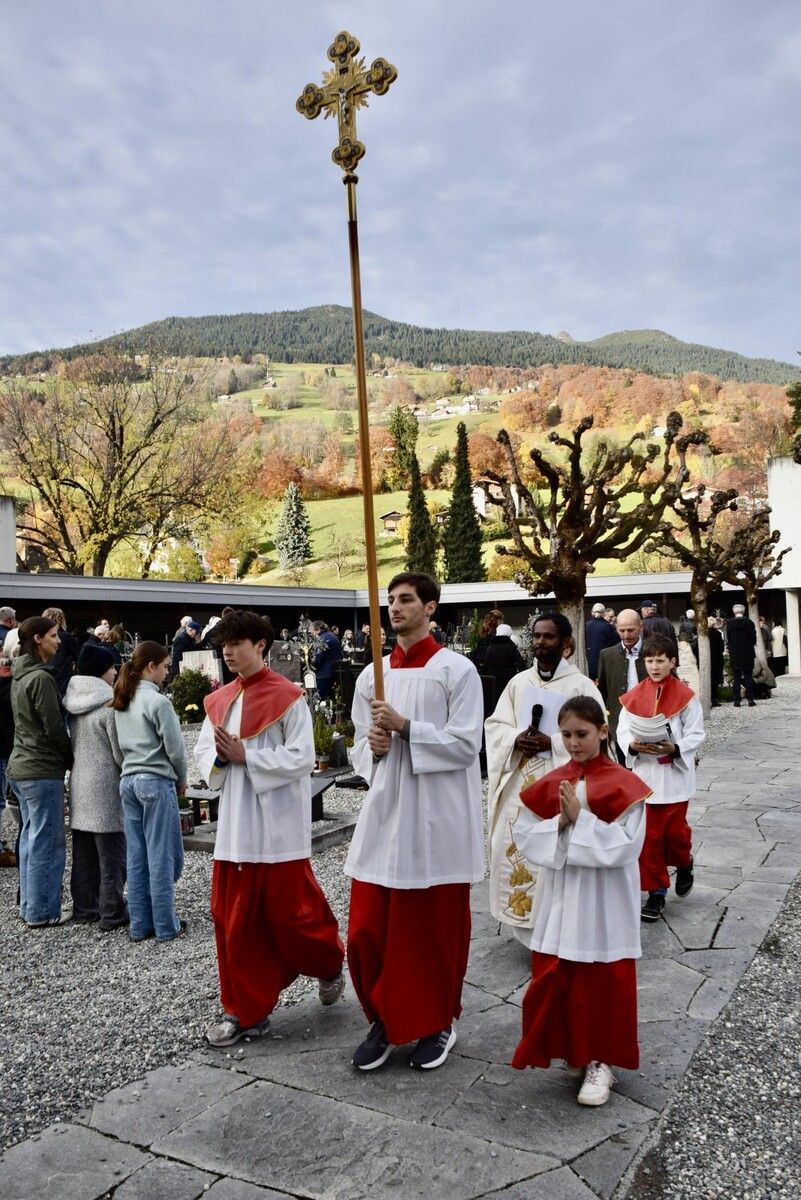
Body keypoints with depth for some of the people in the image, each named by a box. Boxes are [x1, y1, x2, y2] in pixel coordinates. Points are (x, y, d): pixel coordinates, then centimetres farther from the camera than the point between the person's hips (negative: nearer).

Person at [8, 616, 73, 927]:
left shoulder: (19, 675, 11)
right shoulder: (40, 678, -18)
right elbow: (54, 728, -17)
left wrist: (63, 759, 14)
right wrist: (72, 760, -2)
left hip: (21, 766, 9)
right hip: (43, 770, -9)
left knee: (31, 837, 16)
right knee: (47, 842, -1)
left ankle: (29, 905, 24)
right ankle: (41, 912, 6)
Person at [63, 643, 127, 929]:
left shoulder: (72, 701, 5)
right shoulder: (109, 703, -17)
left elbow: (73, 742, 14)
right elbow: (120, 751, -14)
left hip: (79, 783, 8)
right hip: (105, 786, -8)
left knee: (83, 854, 15)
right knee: (111, 854, 2)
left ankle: (84, 908, 24)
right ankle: (112, 914, 8)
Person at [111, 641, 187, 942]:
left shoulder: (121, 703, 9)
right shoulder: (158, 701, -14)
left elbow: (120, 743, 14)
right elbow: (174, 748, -11)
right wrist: (182, 780, 3)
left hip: (128, 780, 7)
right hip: (156, 781, -7)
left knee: (136, 857, 10)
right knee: (162, 857, 1)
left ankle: (139, 925, 16)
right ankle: (166, 926, 7)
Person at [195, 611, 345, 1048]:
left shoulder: (287, 697, -10)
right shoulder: (220, 700, 9)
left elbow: (302, 758, -15)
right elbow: (202, 752, 12)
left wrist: (245, 755, -19)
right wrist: (219, 757, -11)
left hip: (278, 826, -6)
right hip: (234, 825, 6)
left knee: (290, 910, 3)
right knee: (233, 918, 8)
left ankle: (329, 964, 35)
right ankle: (245, 1010, 22)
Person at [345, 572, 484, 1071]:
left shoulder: (456, 669, -7)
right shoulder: (372, 675, 9)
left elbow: (466, 745, -12)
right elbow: (361, 749, 14)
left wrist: (405, 727, -19)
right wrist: (373, 747, -9)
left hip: (438, 820, -4)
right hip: (385, 814, 5)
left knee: (437, 929, 9)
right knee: (369, 928, 6)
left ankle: (438, 1022, 30)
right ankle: (386, 1020, 27)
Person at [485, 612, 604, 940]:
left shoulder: (582, 686, -3)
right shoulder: (518, 682, 10)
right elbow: (494, 725, 10)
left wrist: (552, 743, -19)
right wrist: (515, 739, -11)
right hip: (520, 784, 5)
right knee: (514, 849, 6)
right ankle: (526, 923, 23)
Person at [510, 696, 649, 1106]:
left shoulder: (623, 786, -10)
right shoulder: (550, 785, 2)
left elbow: (626, 845, -18)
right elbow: (524, 837, -1)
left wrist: (581, 818, -22)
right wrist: (560, 822, -17)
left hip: (604, 905, -4)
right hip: (560, 899, 4)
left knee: (603, 983, 6)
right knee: (553, 979, 9)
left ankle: (600, 1060, 23)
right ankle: (567, 1049, 31)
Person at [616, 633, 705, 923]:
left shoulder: (684, 696, -7)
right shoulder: (634, 696, -1)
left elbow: (696, 734, -6)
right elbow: (622, 730, 0)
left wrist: (675, 749, -22)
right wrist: (633, 746, -19)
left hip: (675, 775, -2)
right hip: (644, 774, 2)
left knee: (675, 830, 4)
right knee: (649, 835, 5)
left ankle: (684, 865, 39)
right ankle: (656, 892, 17)